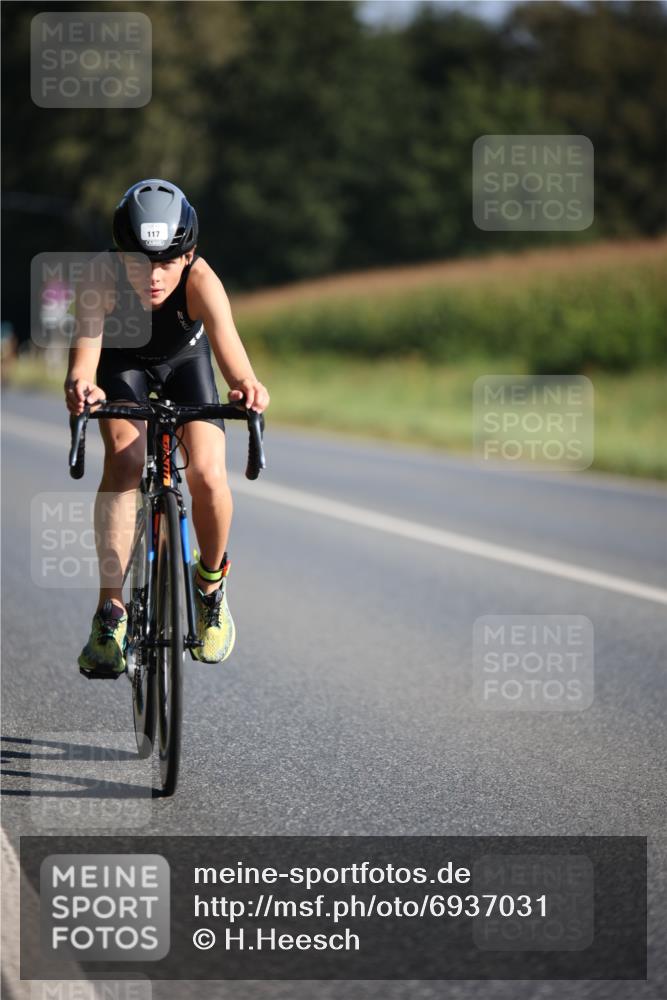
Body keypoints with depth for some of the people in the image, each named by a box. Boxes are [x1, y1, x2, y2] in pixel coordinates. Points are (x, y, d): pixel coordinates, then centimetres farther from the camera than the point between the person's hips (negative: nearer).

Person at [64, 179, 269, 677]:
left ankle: (211, 582, 11)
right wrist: (80, 386, -72)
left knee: (208, 475, -19)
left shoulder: (200, 281, -39)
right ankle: (110, 610, -23)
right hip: (121, 360, 0)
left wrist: (247, 386, -75)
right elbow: (84, 354, -48)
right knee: (123, 463, -27)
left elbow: (228, 343, -53)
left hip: (185, 360, 0)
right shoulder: (103, 283, -38)